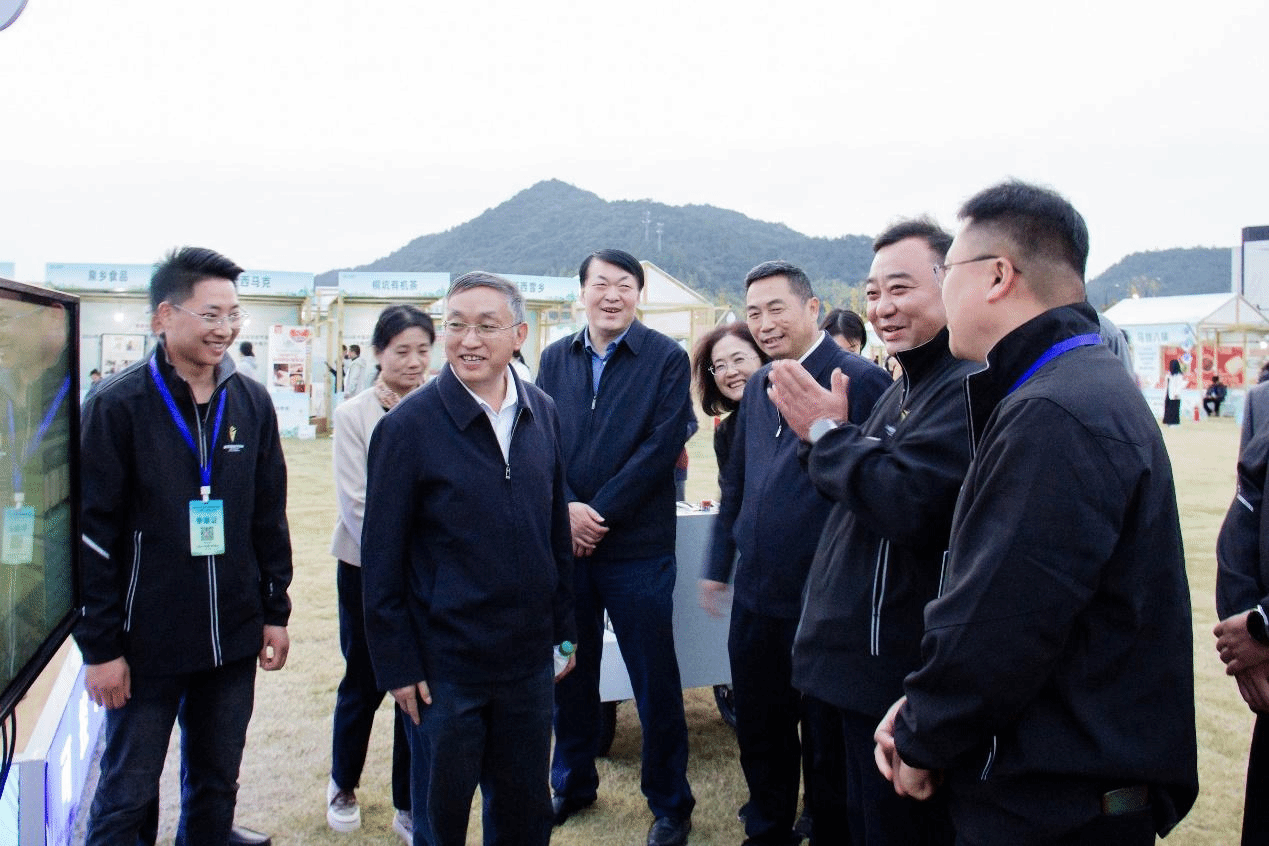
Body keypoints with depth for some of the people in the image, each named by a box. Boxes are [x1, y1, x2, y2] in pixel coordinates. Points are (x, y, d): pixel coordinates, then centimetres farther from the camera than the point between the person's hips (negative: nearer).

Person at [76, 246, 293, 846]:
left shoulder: (252, 402, 4)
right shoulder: (117, 405, -9)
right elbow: (92, 532, -9)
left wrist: (275, 612, 8)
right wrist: (99, 645, -10)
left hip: (232, 640, 4)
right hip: (147, 644, -4)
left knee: (216, 786, 16)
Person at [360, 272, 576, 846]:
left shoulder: (541, 413, 1)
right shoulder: (408, 426, -12)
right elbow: (381, 558, -9)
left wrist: (564, 627, 10)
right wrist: (397, 665, -9)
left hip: (529, 660, 4)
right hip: (444, 667, -4)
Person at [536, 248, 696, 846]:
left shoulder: (667, 358, -4)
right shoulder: (555, 359, 8)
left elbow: (663, 444, -12)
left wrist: (600, 513, -15)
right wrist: (566, 510, -13)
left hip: (637, 546, -4)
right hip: (565, 542, 4)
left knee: (655, 681, 6)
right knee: (569, 671, 16)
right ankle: (572, 783, 35)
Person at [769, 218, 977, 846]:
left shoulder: (969, 387, -18)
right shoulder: (902, 390, 15)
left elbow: (905, 502, -28)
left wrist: (825, 432, -17)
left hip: (896, 679, -10)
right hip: (845, 664, 10)